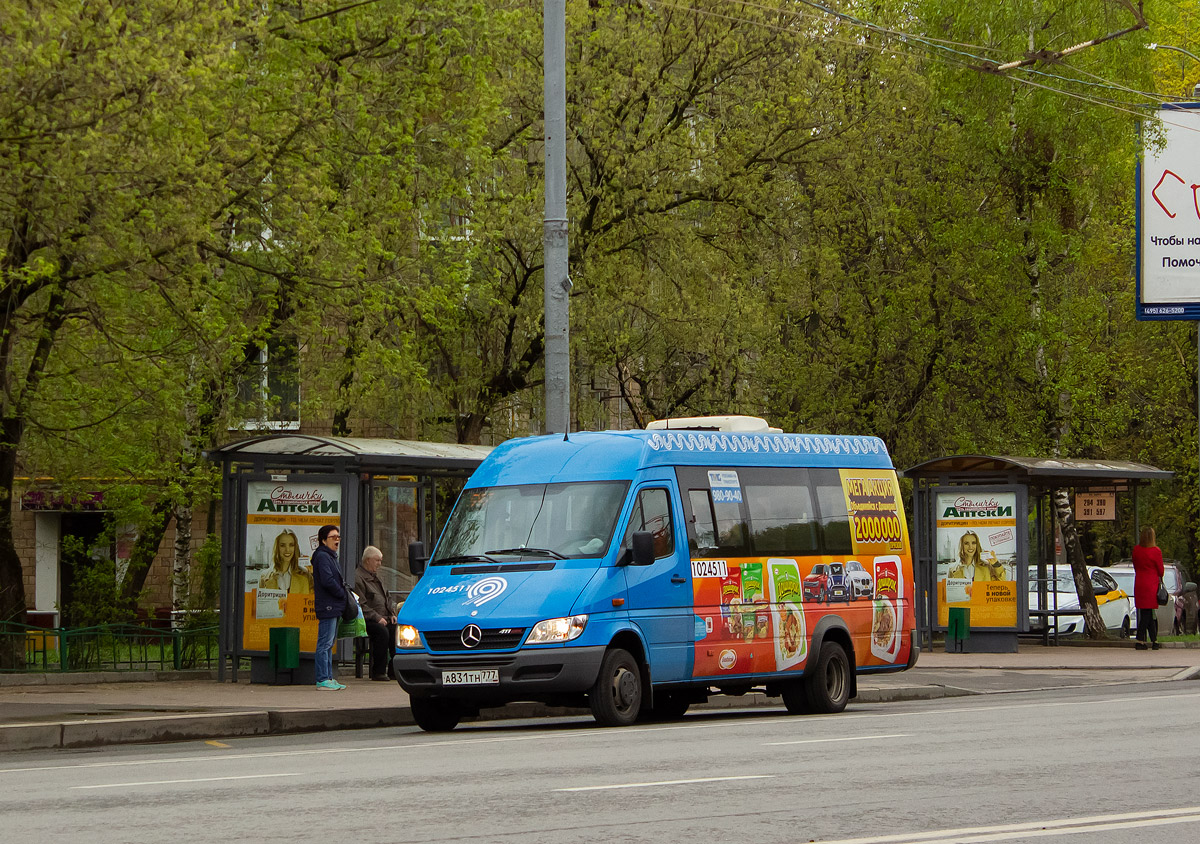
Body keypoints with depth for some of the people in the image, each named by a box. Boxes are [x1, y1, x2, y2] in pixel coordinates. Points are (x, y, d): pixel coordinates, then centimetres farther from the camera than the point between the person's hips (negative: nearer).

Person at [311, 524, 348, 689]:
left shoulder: (330, 556, 20)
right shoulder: (322, 556, -11)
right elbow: (327, 581, -20)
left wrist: (344, 591, 6)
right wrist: (343, 594, -9)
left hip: (334, 607, 11)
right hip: (327, 607, -11)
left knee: (329, 644, 12)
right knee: (325, 643, -9)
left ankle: (328, 678, 16)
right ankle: (323, 680, -10)